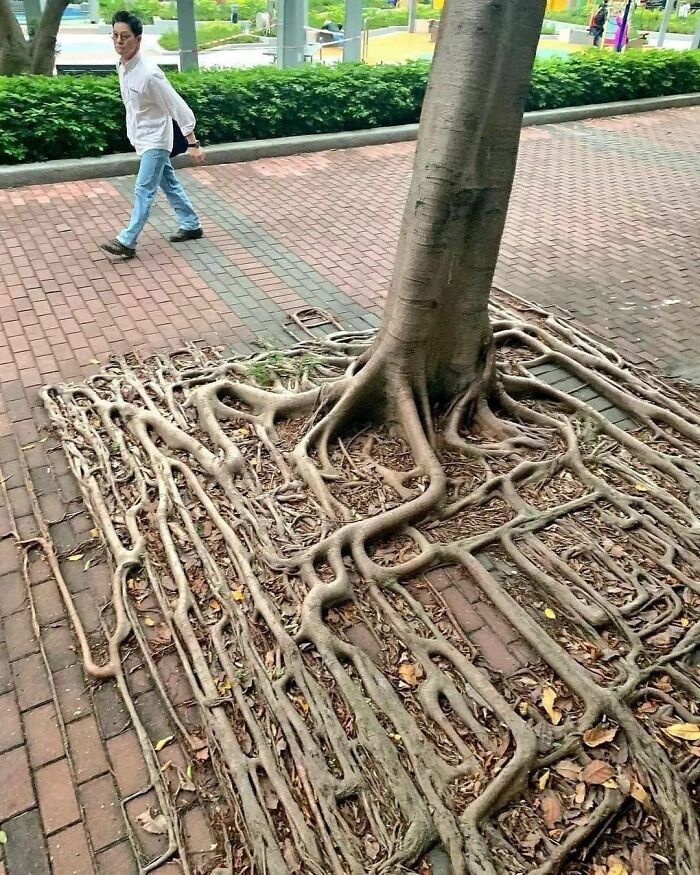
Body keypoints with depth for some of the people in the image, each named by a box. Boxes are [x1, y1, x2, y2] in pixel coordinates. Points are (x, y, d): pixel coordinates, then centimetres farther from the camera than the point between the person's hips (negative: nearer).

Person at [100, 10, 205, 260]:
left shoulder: (149, 73, -24)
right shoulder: (123, 66, 1)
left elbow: (179, 108, -22)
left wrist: (193, 143, -21)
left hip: (155, 140, -9)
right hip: (144, 139, 9)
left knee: (143, 191, -7)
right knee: (169, 184, 17)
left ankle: (126, 242, -5)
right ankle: (191, 226, 29)